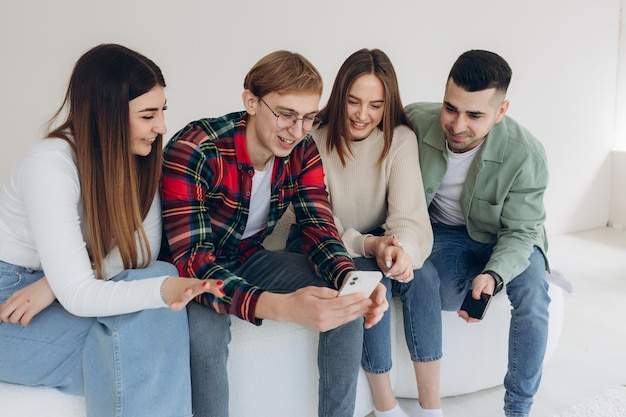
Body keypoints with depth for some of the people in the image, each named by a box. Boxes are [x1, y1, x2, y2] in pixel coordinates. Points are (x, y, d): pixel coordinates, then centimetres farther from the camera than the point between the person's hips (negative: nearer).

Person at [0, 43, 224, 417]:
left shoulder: (138, 153, -8)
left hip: (67, 288, 5)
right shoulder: (51, 167, -26)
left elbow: (145, 249, -11)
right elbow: (77, 296, -29)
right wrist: (163, 289, -46)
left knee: (160, 275, -21)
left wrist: (54, 285, -23)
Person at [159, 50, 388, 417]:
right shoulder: (192, 151, -29)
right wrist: (280, 307, -50)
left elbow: (319, 228, -11)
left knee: (346, 304, -14)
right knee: (206, 328, -37)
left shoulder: (303, 152, -11)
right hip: (194, 271, -4)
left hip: (248, 258, 5)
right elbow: (191, 259, -34)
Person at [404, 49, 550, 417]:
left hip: (503, 237, 0)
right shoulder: (414, 121, -22)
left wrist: (494, 274, -38)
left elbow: (521, 231, -18)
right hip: (444, 231, 1)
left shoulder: (526, 155, -25)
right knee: (445, 295, -30)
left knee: (532, 294, -27)